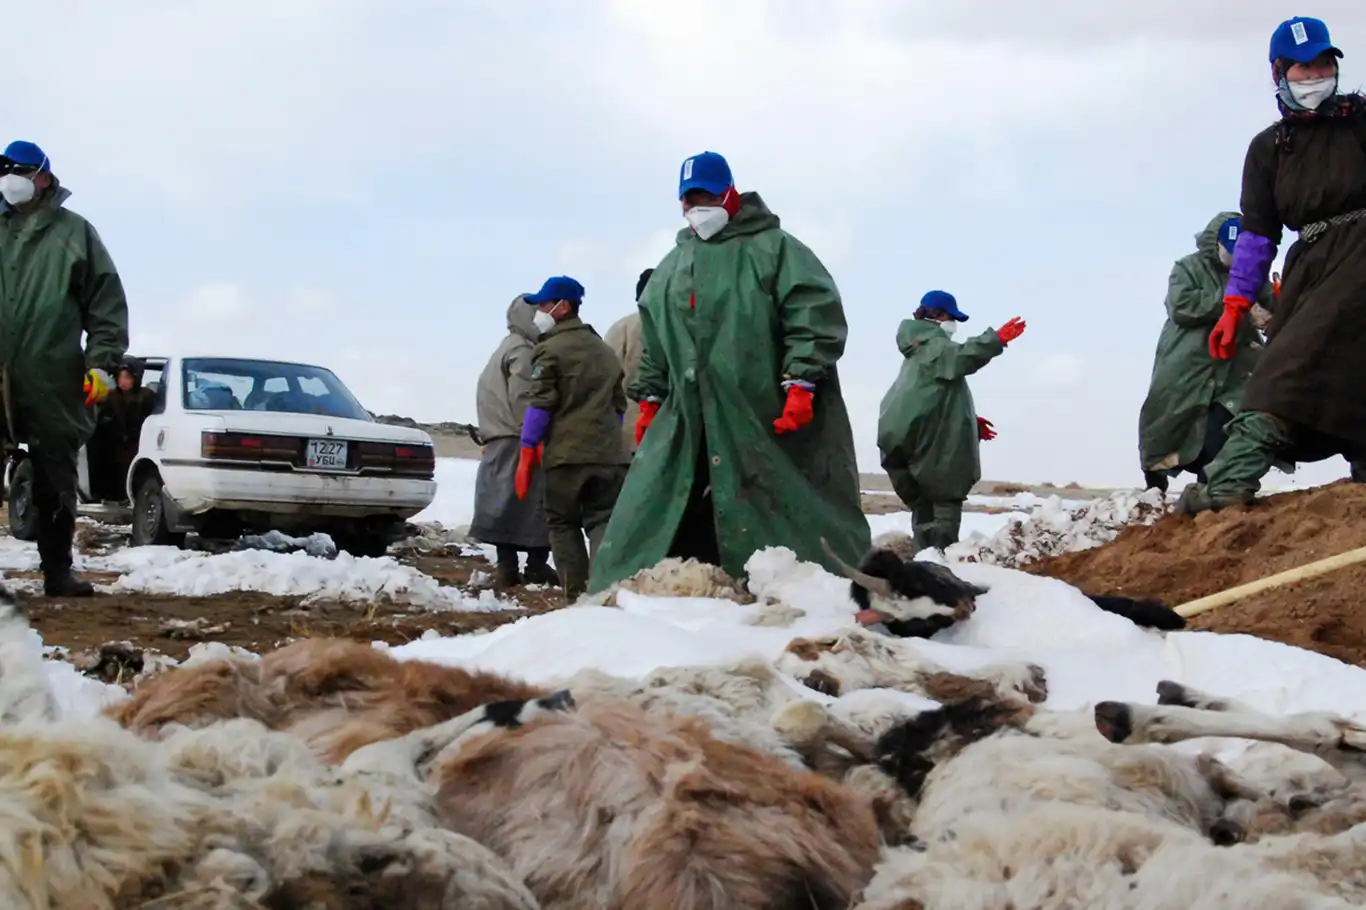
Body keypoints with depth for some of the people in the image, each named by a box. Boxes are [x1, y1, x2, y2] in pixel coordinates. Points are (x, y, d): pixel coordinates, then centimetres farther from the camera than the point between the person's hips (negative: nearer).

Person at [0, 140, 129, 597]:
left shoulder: (74, 232, 7)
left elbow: (107, 302, 3)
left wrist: (101, 362, -6)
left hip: (51, 384, -2)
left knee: (55, 482, 4)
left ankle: (57, 570, 10)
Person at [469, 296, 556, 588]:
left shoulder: (505, 349, 23)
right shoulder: (523, 350, -9)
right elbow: (522, 399, -18)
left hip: (499, 442, 10)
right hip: (518, 442, -10)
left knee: (507, 503, 6)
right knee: (532, 504, -8)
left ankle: (507, 565, 4)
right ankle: (536, 566, -8)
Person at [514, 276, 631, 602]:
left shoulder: (550, 349, -3)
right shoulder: (605, 351, 19)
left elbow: (540, 405, -9)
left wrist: (527, 453, -6)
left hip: (565, 453, -5)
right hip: (608, 453, 5)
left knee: (563, 523, 6)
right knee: (603, 521, 4)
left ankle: (576, 595, -1)